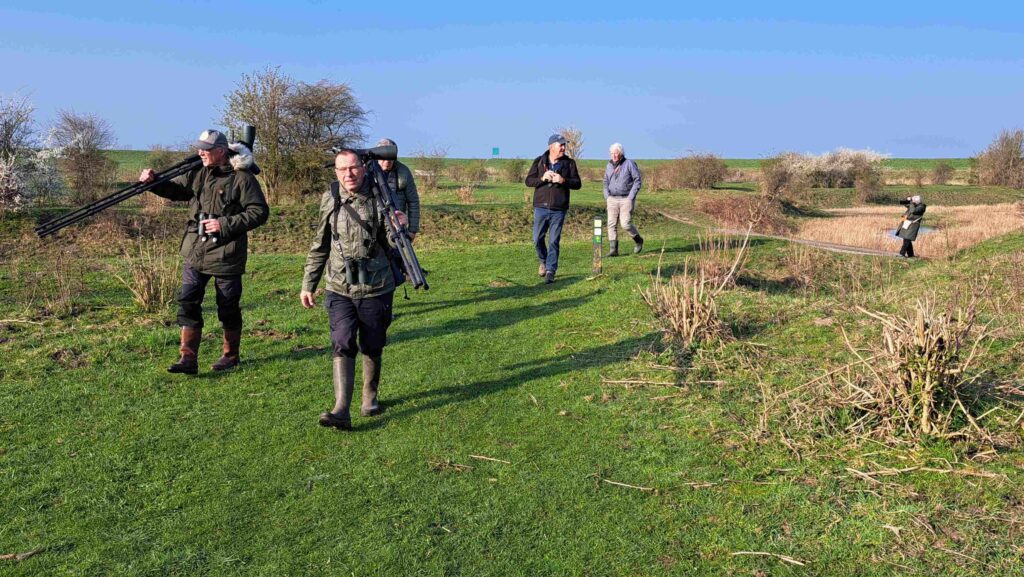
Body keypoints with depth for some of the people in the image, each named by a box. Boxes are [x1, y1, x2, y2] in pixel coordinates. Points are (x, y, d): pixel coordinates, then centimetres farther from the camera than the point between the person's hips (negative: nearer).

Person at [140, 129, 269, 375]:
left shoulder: (242, 177, -10)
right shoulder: (198, 174, 9)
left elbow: (259, 212, -13)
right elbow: (175, 189, 15)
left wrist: (225, 224, -19)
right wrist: (154, 182, -6)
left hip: (226, 255, -6)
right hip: (194, 253, 6)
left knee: (228, 307, 7)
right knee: (188, 303, 1)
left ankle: (231, 355, 25)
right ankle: (188, 359, 5)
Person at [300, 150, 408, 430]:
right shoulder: (330, 201, 0)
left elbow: (393, 247, -1)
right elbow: (319, 246, 10)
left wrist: (400, 229, -22)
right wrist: (308, 284, 11)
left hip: (376, 289, -1)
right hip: (340, 289, 1)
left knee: (372, 348, 11)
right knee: (343, 346, -10)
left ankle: (370, 396, 32)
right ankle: (341, 410, -13)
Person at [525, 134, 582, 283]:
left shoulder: (569, 163, 4)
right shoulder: (539, 161, 4)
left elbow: (578, 184, 1)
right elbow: (528, 181, 1)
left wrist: (563, 180, -16)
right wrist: (542, 178, -16)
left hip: (559, 210, -1)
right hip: (541, 208, 1)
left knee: (554, 241, -2)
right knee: (537, 238, 6)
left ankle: (550, 271, 5)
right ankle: (544, 261, 32)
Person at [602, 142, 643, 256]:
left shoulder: (629, 164, -5)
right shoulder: (609, 165, 10)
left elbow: (638, 180, -6)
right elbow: (606, 182, 19)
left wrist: (631, 197, -12)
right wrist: (607, 196, 6)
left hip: (626, 199, -5)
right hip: (612, 199, 5)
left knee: (625, 224, -10)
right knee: (612, 224, -4)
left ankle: (638, 240, 17)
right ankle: (613, 249, -1)